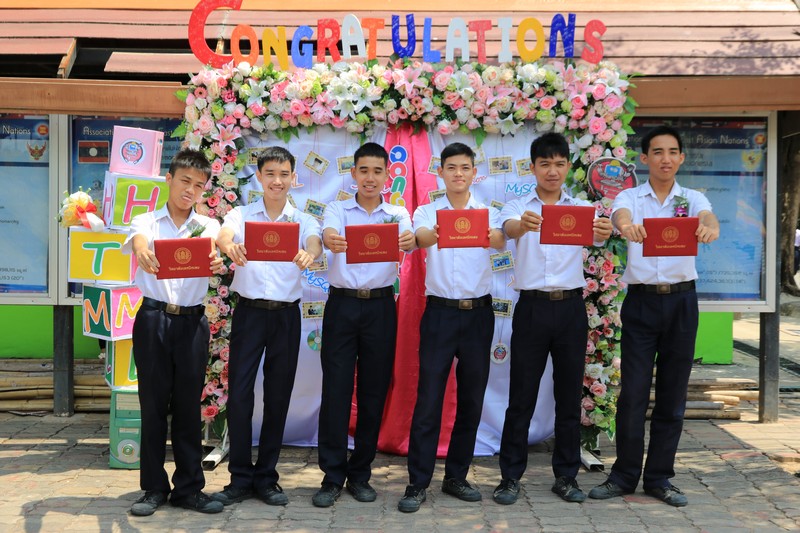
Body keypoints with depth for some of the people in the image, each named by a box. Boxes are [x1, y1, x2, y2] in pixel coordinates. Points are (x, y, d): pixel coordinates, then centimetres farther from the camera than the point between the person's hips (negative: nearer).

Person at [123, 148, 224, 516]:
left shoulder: (208, 227, 9)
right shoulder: (146, 222, 6)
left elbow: (215, 247, -14)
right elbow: (138, 241, -17)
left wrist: (215, 262, -39)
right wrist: (143, 254, -42)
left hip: (192, 321, 1)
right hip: (152, 319, -1)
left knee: (188, 404, 6)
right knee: (153, 403, 4)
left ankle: (188, 487, 15)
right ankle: (154, 488, 15)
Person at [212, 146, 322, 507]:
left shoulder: (303, 221, 6)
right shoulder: (241, 215, 4)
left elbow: (315, 243, -15)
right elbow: (223, 235, -17)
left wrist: (309, 254, -41)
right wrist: (229, 246, -43)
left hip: (286, 315, 1)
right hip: (249, 312, -1)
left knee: (278, 396, 7)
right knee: (239, 393, -2)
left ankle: (266, 477, 19)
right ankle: (240, 477, 10)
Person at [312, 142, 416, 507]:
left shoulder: (398, 214, 9)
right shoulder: (337, 210, 6)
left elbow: (407, 239, -13)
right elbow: (329, 232, -16)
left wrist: (410, 241, -38)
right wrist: (330, 240, -41)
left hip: (380, 306, 1)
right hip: (342, 304, -1)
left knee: (374, 390, 5)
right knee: (336, 389, -2)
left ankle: (360, 473, 18)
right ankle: (332, 476, 8)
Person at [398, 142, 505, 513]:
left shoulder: (488, 213, 5)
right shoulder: (426, 213, 2)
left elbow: (499, 241, -17)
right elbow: (421, 237, -21)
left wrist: (487, 237, -42)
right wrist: (434, 235, -46)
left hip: (479, 313, 2)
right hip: (440, 312, -2)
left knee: (471, 398, 8)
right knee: (428, 399, -3)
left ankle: (456, 476, 22)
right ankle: (418, 483, 5)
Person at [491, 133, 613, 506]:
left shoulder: (582, 208, 7)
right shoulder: (518, 208, 3)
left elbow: (596, 236, -13)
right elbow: (509, 229, -20)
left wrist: (604, 232, -38)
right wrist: (523, 224, -45)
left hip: (571, 307, 2)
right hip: (532, 307, -2)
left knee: (569, 395, 8)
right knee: (521, 396, 3)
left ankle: (566, 476, 20)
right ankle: (511, 476, 13)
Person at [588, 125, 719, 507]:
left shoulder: (693, 199, 7)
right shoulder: (630, 198, 3)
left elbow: (707, 217, -16)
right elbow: (620, 214, -21)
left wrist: (709, 227, -42)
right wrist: (626, 225, -46)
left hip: (681, 300, 2)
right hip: (641, 300, -1)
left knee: (673, 393, 7)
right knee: (633, 393, 0)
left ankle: (659, 478, 19)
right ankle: (624, 476, 13)